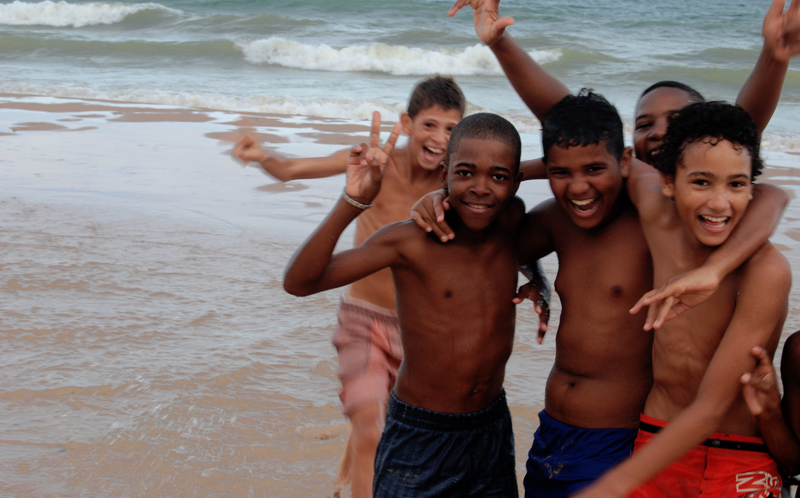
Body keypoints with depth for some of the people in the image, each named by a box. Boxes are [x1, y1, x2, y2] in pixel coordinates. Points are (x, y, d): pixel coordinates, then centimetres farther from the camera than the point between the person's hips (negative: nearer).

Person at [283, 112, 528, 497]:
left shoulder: (511, 222, -4)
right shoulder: (411, 242, -18)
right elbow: (299, 282, -26)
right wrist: (353, 202, -35)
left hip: (493, 432, 5)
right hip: (420, 437, -4)